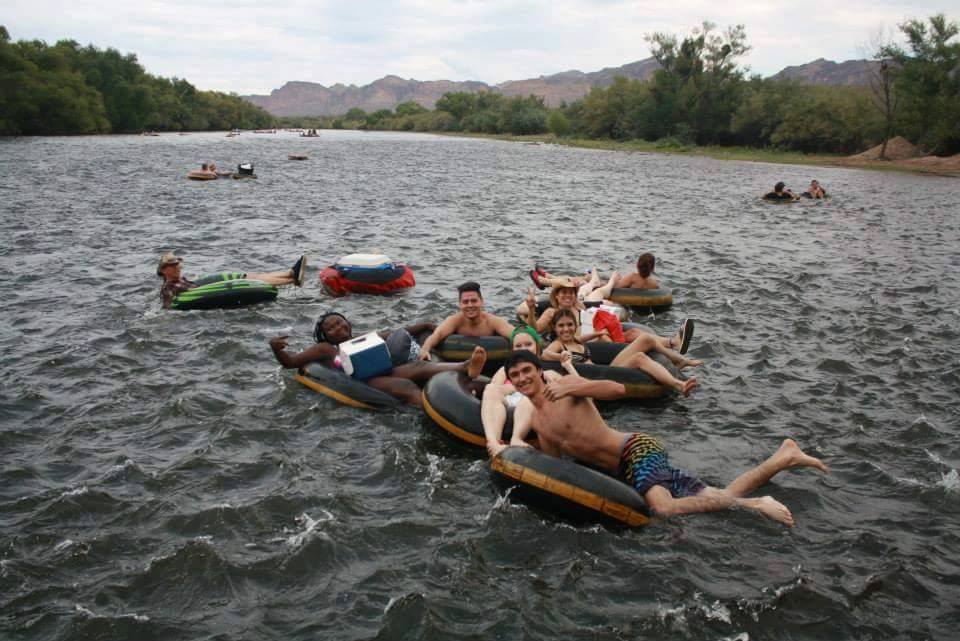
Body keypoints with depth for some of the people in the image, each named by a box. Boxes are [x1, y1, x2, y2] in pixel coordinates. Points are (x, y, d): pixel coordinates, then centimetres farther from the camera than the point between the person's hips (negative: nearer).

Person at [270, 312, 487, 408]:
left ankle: (466, 367, -57)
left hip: (388, 371, 4)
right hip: (364, 383, -4)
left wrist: (423, 326, 28)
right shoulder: (325, 350, 23)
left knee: (420, 366, -28)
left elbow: (399, 333, 39)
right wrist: (276, 349, -4)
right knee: (408, 387, -34)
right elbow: (289, 362, 17)